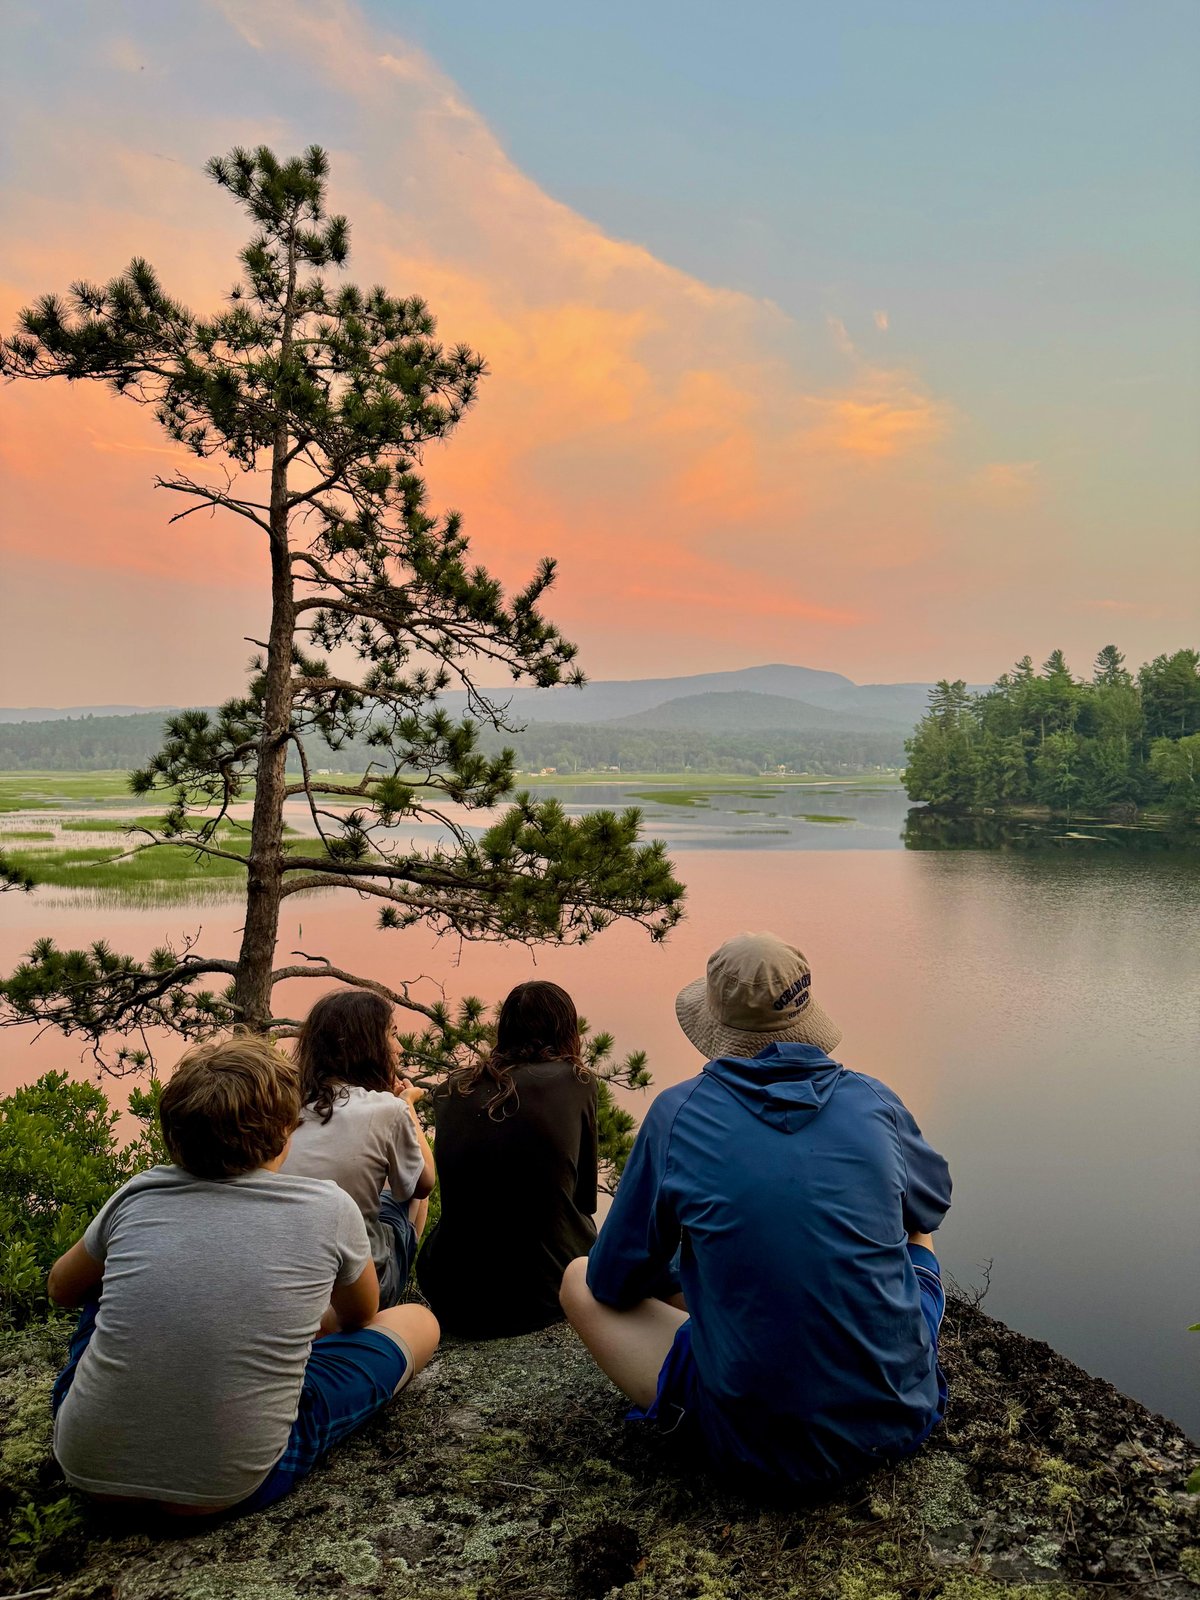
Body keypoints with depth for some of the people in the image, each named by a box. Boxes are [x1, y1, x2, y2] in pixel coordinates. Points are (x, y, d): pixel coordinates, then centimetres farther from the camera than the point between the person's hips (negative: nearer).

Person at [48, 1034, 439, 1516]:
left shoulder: (136, 1196, -1)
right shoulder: (329, 1209, -7)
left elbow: (61, 1289, 22)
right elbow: (360, 1317, 16)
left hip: (88, 1469, 3)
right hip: (231, 1487, -3)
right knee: (418, 1321, 12)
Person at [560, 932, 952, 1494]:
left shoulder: (677, 1113, -11)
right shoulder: (873, 1100, -4)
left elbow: (616, 1282, 0)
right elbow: (933, 1203, 18)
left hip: (759, 1447, -3)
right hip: (901, 1418, 4)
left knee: (580, 1281, 13)